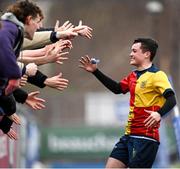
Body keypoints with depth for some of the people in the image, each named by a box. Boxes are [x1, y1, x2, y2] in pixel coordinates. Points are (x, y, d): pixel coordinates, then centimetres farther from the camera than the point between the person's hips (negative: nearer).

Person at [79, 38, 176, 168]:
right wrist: (95, 71, 25)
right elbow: (117, 88, 29)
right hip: (129, 135, 9)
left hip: (146, 137, -9)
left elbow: (171, 99, -21)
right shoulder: (133, 76, 14)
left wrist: (159, 114, -39)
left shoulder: (156, 75, -11)